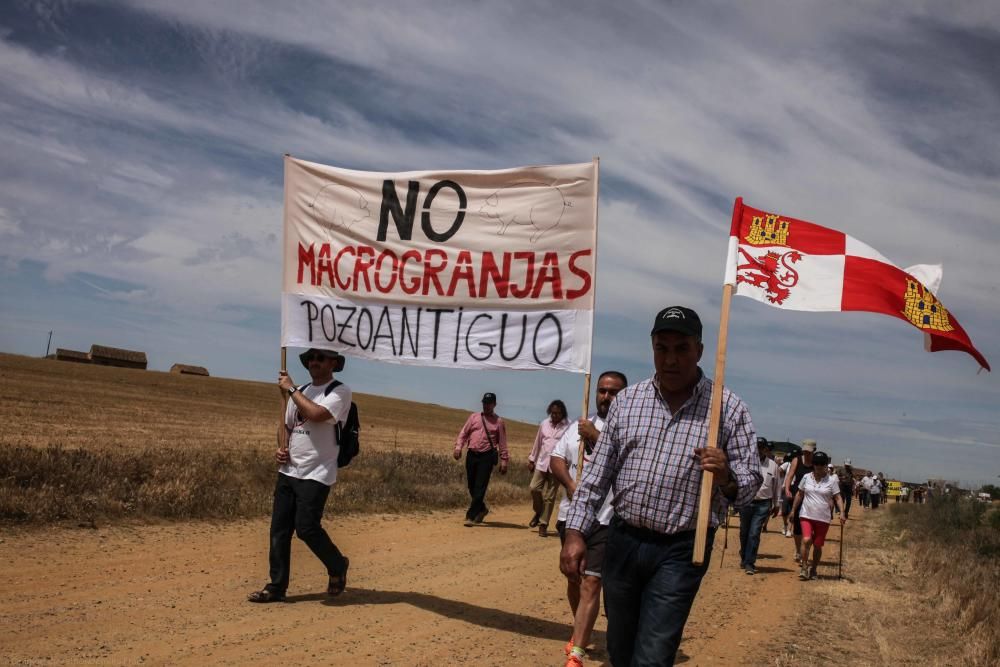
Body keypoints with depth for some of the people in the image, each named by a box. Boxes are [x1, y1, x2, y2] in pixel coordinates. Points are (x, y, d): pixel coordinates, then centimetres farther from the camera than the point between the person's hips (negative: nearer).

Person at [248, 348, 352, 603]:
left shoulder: (340, 391, -7)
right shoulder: (300, 393, 17)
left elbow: (316, 414, -24)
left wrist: (291, 389, -15)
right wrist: (281, 448, 4)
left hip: (316, 474, -7)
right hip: (288, 471, 7)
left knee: (307, 528, -11)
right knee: (279, 529, 5)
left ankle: (337, 567, 14)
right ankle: (276, 587, 13)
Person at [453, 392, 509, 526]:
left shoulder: (498, 422, 3)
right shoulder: (474, 417, 12)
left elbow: (502, 443, 1)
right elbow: (464, 433, 10)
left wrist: (503, 460, -4)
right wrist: (458, 447, -5)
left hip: (487, 456, -4)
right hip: (472, 455, 4)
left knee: (480, 487, -9)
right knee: (472, 486, 10)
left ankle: (471, 516, -7)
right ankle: (482, 509, 32)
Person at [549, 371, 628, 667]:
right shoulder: (580, 425, 14)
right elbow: (556, 459, 10)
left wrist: (596, 437, -16)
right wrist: (570, 484, -8)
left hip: (606, 520, -6)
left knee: (591, 582, -12)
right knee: (573, 579, 18)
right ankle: (580, 632, 40)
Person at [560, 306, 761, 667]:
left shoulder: (729, 408, -4)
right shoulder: (626, 400, 5)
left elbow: (751, 481, -2)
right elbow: (597, 473, 8)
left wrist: (726, 479, -24)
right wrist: (575, 533, 1)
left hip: (681, 551, -3)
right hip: (622, 540, 4)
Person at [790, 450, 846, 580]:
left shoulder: (832, 480, -2)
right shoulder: (807, 477, 3)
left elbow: (838, 498, -4)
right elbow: (799, 495, 11)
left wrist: (842, 513, -17)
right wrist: (793, 510, 12)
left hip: (823, 518, 0)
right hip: (806, 515, 0)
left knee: (818, 545, 7)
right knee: (806, 540, -18)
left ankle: (813, 569, 25)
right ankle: (804, 568, -8)